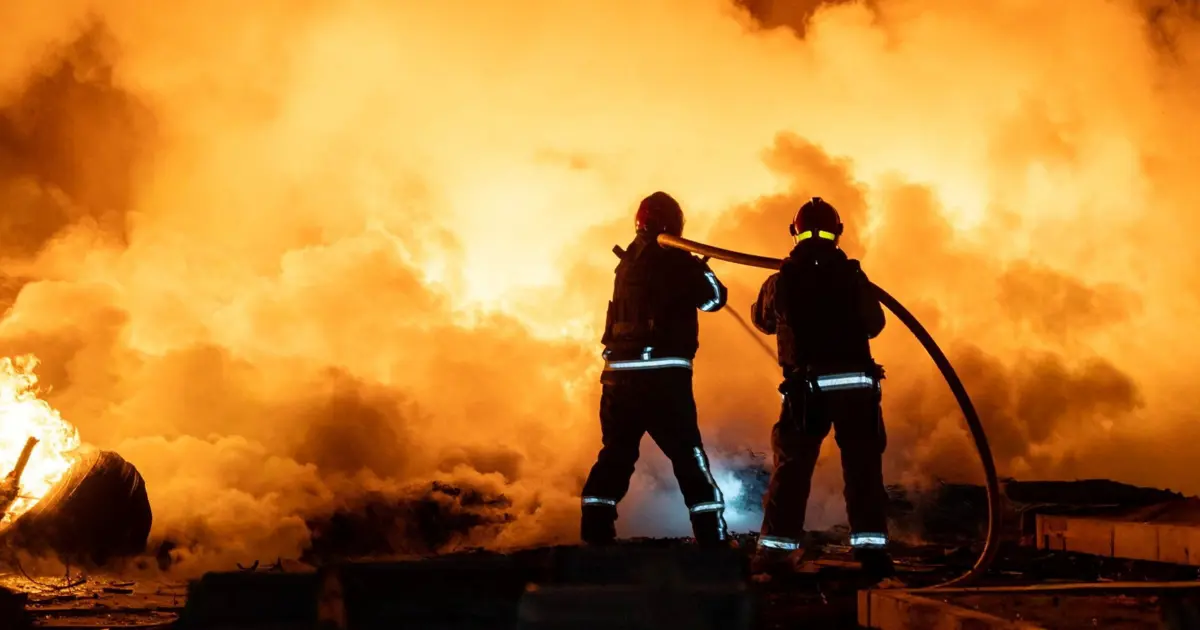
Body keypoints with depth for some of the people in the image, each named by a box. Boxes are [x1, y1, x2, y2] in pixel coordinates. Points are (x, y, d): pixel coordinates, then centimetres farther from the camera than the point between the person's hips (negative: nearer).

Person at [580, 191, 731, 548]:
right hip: (662, 372, -5)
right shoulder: (674, 260, -5)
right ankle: (712, 534, 2)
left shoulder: (627, 262, 13)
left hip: (620, 371, 6)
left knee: (616, 452, 13)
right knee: (688, 453, 1)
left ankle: (596, 531, 11)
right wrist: (703, 272, 21)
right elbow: (714, 298, 3)